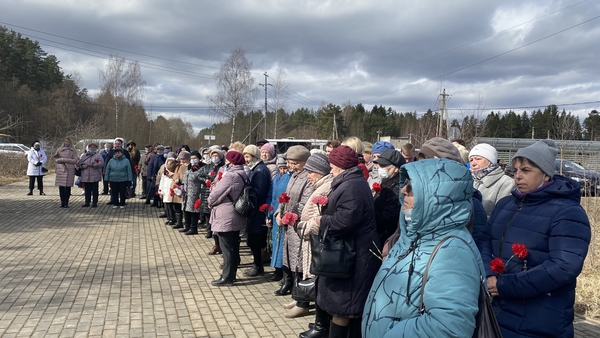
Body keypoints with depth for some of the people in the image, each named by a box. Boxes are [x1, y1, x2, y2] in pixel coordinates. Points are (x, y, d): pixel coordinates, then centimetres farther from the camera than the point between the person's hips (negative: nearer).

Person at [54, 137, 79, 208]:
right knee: (61, 187, -3)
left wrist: (65, 159, -8)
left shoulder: (73, 151, 8)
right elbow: (55, 159, 11)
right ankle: (62, 202, 4)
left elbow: (75, 160, -2)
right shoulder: (59, 150, 12)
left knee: (68, 187, -3)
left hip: (70, 170, -1)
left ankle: (66, 203, 3)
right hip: (61, 170, 1)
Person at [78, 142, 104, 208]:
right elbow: (79, 163, 12)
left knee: (94, 190, 1)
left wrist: (93, 165, -18)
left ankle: (95, 202, 6)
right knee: (87, 190, 8)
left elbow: (101, 163, -10)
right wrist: (82, 166, -8)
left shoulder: (98, 155, 3)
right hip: (85, 176, 3)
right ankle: (87, 202, 16)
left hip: (94, 177, -3)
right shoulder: (83, 155, 15)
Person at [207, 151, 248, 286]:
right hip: (237, 216, 9)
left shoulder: (230, 176, -22)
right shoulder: (243, 175, 8)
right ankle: (231, 274, 24)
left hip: (226, 217, -9)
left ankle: (226, 277, 4)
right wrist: (213, 201, 19)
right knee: (233, 246, 15)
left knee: (227, 247, -2)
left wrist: (210, 202, 5)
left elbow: (216, 193, -16)